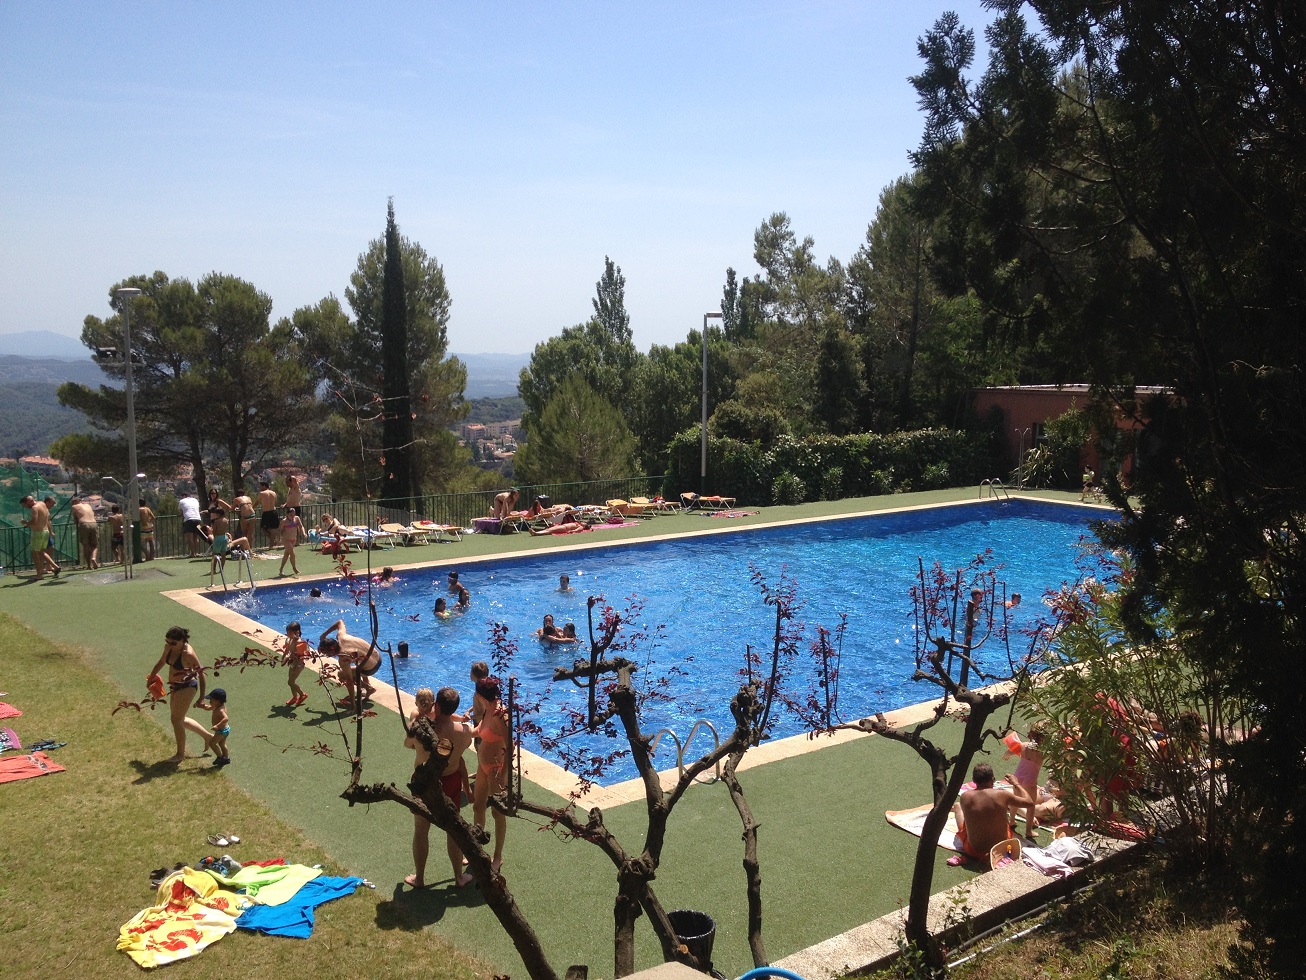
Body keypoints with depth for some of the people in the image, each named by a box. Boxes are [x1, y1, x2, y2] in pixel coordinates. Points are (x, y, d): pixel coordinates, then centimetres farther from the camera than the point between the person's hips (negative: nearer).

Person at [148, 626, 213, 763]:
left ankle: (180, 754, 13)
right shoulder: (169, 647, -5)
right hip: (175, 687, 9)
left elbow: (201, 673, -21)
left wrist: (202, 697, -20)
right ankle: (208, 736, 34)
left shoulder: (188, 654, -26)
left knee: (176, 719, -3)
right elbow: (162, 662, 15)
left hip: (187, 687, -9)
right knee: (180, 719, 19)